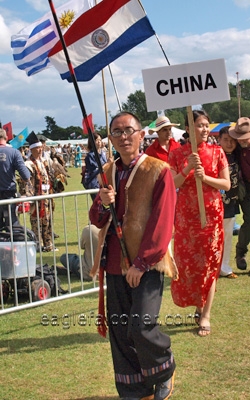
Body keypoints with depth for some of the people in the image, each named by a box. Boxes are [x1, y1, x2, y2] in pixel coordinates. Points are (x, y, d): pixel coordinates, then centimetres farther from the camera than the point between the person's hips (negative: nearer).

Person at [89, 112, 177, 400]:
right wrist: (103, 205, -10)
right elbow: (97, 221, 13)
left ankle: (165, 375, 15)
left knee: (141, 326, -15)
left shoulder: (158, 170, -7)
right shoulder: (108, 172, 11)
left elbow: (162, 222, -12)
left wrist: (142, 262, -15)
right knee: (119, 331, 7)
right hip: (116, 263, 6)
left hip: (146, 264, -6)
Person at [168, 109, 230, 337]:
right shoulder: (177, 154, 1)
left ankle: (205, 315, 7)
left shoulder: (217, 152, 1)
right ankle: (198, 306, 25)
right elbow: (171, 185, -6)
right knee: (187, 263, 4)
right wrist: (188, 168, -20)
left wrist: (205, 177, -17)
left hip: (211, 214, 0)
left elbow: (226, 184, -1)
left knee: (209, 264, 1)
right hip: (186, 215, 1)